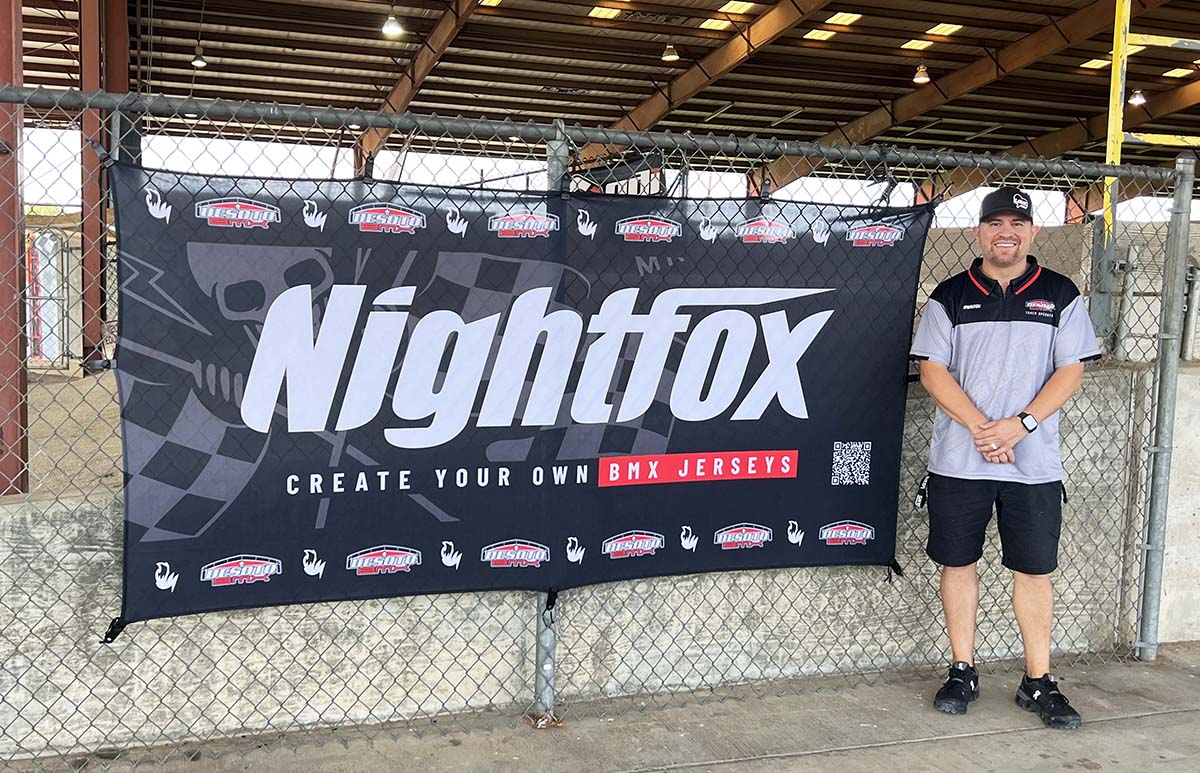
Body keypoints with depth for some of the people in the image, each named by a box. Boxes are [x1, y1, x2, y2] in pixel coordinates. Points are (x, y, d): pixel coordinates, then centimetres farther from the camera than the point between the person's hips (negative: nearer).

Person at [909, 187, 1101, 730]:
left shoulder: (1060, 296, 6)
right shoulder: (950, 297, 5)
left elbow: (1070, 372, 1)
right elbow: (932, 371, -2)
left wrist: (1019, 425, -13)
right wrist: (980, 427, -14)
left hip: (1034, 463, 0)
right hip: (957, 461, 0)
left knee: (1035, 570, 5)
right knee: (958, 563, 6)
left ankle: (1038, 682, 16)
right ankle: (962, 673, 19)